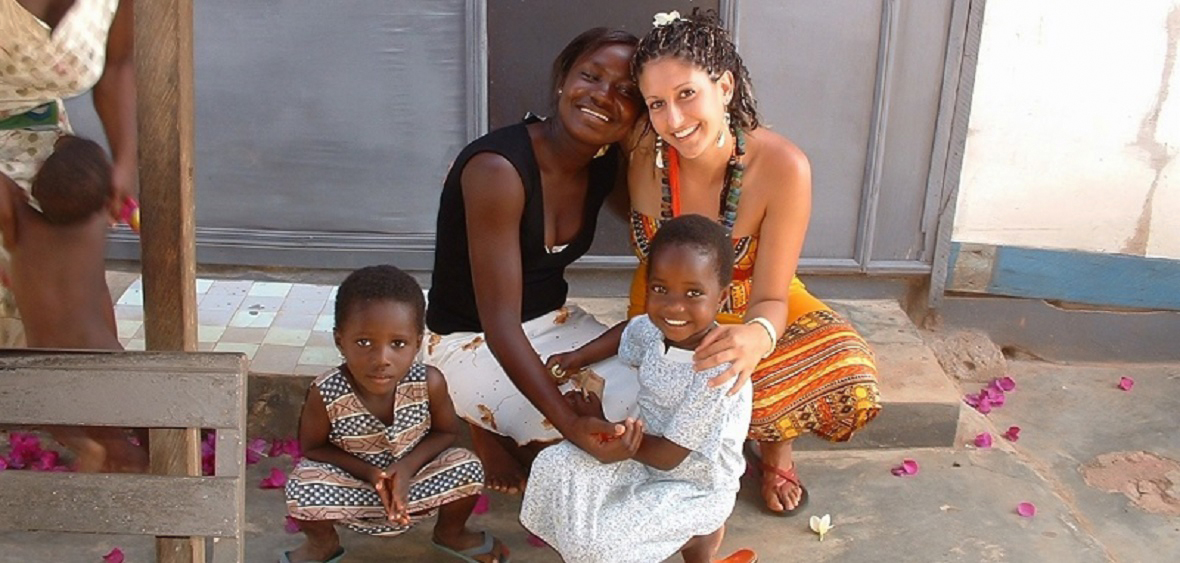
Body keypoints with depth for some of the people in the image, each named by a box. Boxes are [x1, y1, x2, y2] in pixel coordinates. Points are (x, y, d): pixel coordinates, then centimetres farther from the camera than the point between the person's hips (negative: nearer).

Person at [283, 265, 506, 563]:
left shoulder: (429, 383, -25)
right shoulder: (326, 394, -29)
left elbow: (446, 432, -7)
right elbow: (312, 448, -12)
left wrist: (408, 465, -25)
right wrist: (369, 473, -25)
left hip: (412, 482, 2)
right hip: (354, 490, -1)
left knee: (467, 467, -22)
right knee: (303, 483, -28)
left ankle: (450, 533, 15)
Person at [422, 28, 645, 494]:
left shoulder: (606, 166, -7)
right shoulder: (498, 169, -29)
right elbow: (500, 324, -32)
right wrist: (570, 424, -40)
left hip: (553, 320, 7)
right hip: (470, 341, -7)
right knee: (596, 437, -23)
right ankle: (493, 432, 6)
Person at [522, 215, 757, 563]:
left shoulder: (718, 374, -31)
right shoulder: (655, 328, -11)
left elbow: (668, 456, -24)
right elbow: (627, 331, 18)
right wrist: (578, 358, 5)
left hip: (694, 487, -7)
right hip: (649, 454, 7)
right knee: (555, 466, -5)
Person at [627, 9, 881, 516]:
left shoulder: (781, 167, -29)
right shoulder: (642, 153, -27)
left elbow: (770, 299, -26)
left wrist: (759, 336, -46)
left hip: (751, 309, 0)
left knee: (850, 384, -22)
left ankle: (775, 448, 12)